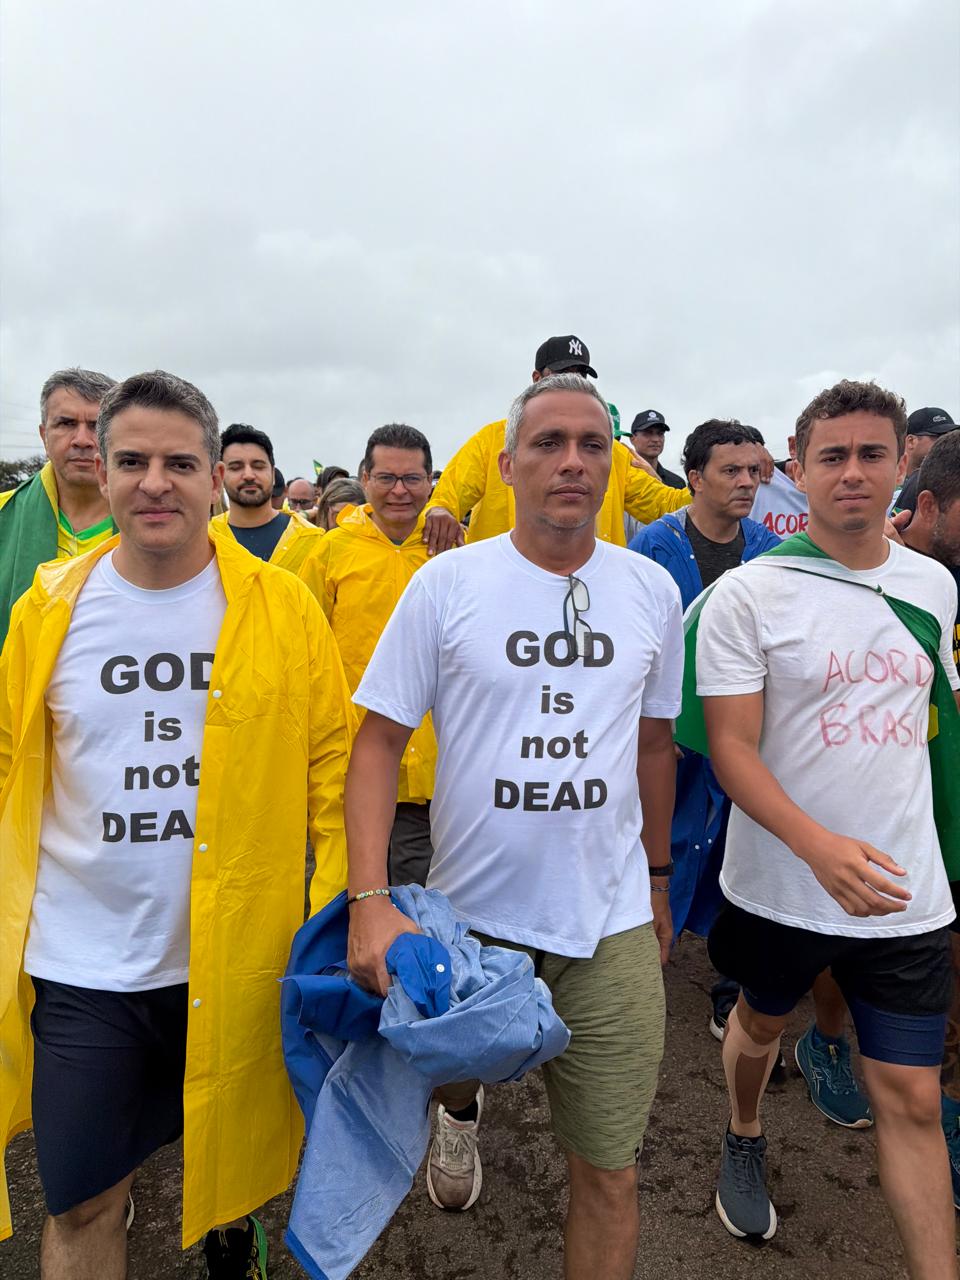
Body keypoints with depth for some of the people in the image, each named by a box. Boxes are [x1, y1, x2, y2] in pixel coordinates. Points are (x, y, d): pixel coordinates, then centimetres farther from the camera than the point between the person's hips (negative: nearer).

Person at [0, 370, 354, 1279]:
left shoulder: (282, 607, -8)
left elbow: (333, 762, -5)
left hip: (239, 956, 0)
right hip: (82, 964, 1)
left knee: (232, 1161, 22)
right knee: (80, 1203, 13)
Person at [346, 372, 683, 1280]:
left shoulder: (653, 590, 1)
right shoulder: (447, 582, -8)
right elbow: (380, 740, -8)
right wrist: (369, 899, -18)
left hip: (612, 926, 2)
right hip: (469, 909, -1)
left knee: (608, 1171, 10)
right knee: (455, 1066, 23)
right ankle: (461, 1113, 60)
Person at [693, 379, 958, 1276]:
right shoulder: (747, 594, -14)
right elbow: (731, 747, -17)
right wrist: (819, 845, -31)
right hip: (778, 883, -2)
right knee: (761, 1023, 24)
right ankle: (743, 1141, 54)